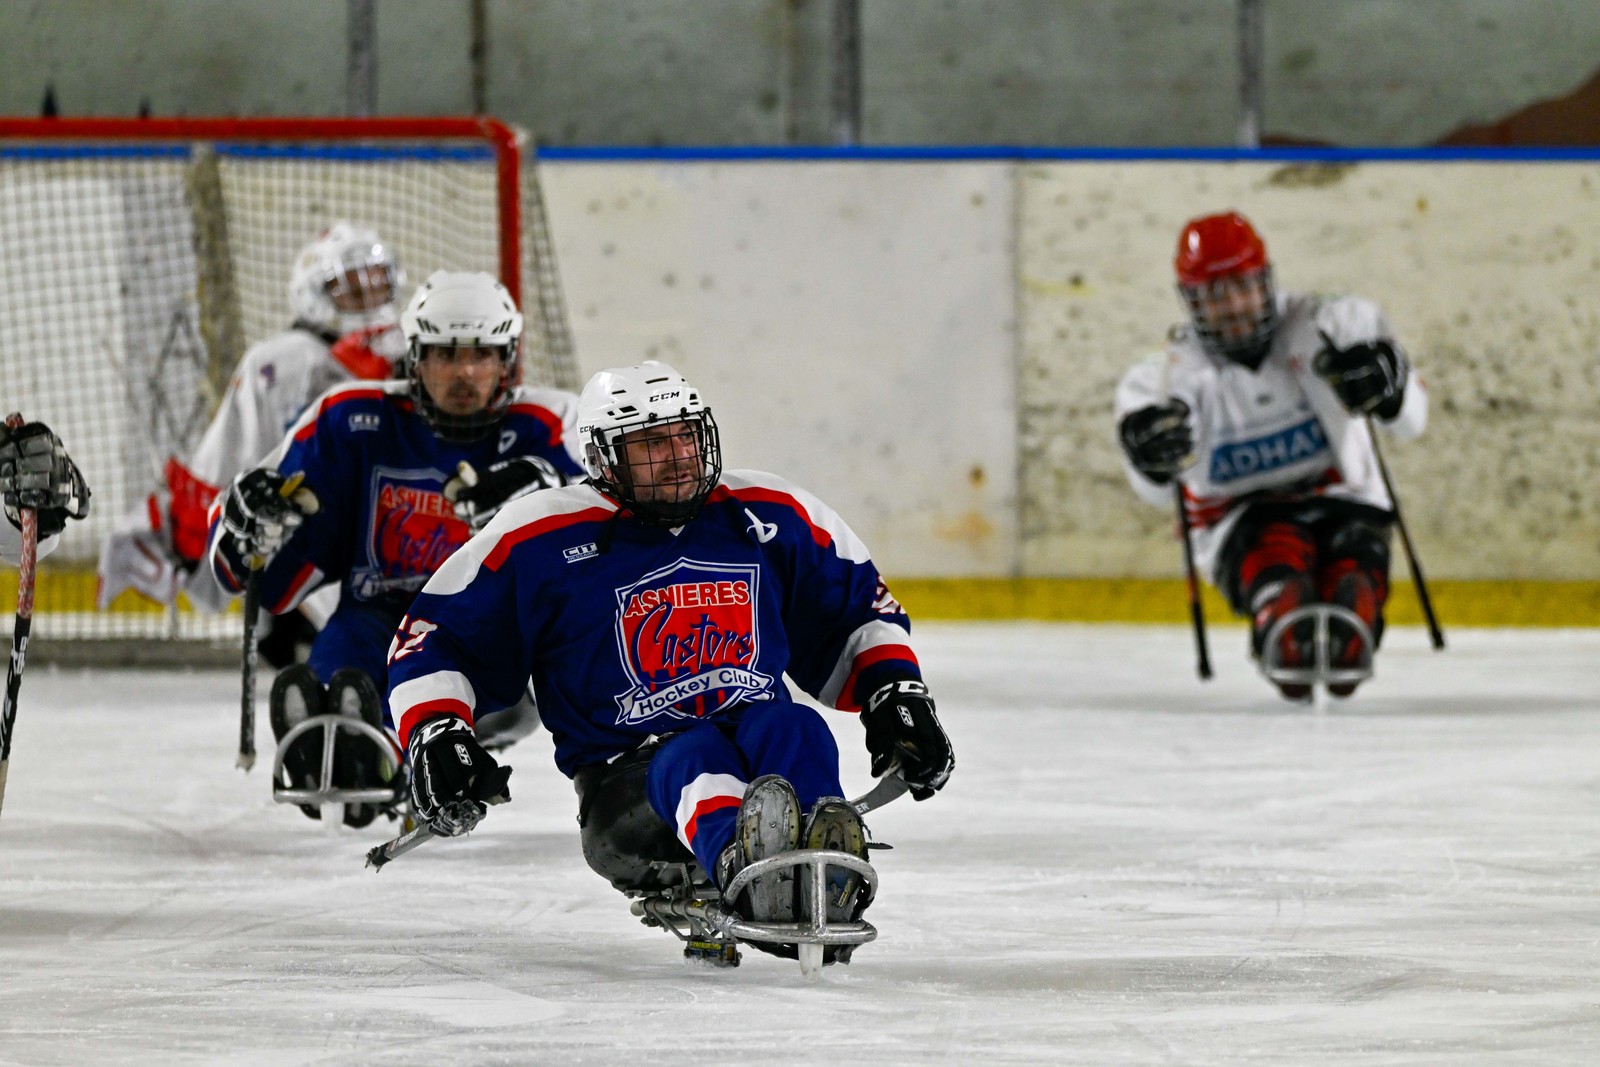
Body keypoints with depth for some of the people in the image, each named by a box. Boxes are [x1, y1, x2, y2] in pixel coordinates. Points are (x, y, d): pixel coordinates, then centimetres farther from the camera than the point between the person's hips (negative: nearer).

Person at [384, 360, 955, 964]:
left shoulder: (770, 517, 12)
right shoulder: (545, 540, 2)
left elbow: (859, 609, 23)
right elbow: (434, 637, 7)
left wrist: (897, 696, 7)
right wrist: (436, 738, -9)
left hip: (759, 744, 3)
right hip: (627, 790, -3)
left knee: (796, 730, -31)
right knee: (697, 760, -36)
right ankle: (749, 871, -73)